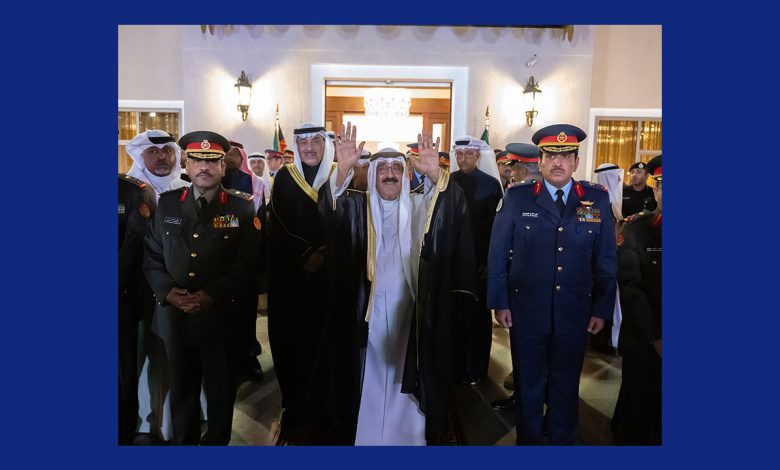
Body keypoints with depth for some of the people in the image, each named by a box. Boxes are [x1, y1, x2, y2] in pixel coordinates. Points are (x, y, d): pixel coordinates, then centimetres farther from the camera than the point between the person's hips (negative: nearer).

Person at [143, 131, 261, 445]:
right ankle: (183, 441, 38)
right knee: (181, 388, 17)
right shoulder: (167, 204, 6)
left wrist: (212, 295, -18)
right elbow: (152, 257, 7)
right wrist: (167, 292, -9)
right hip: (174, 314, 3)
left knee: (220, 389, 12)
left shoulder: (241, 208, -3)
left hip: (221, 315, -2)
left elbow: (246, 263, -9)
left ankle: (217, 441, 33)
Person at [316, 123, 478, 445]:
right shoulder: (358, 207, 7)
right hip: (369, 309, 0)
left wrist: (435, 174, -34)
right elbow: (333, 206, -15)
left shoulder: (419, 207, 7)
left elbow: (447, 205, -14)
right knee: (371, 376, 6)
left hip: (408, 309, 0)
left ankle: (407, 435, 22)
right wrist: (343, 170, -34)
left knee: (405, 375, 6)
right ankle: (367, 434, 22)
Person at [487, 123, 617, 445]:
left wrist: (602, 309, 2)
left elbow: (606, 259, 3)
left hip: (575, 312, 1)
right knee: (528, 382, 15)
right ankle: (528, 439, 37)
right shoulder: (517, 197, -4)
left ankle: (563, 438, 40)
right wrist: (499, 302, -4)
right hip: (526, 309, -1)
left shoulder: (597, 200, 0)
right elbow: (497, 253, -2)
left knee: (566, 384, 17)